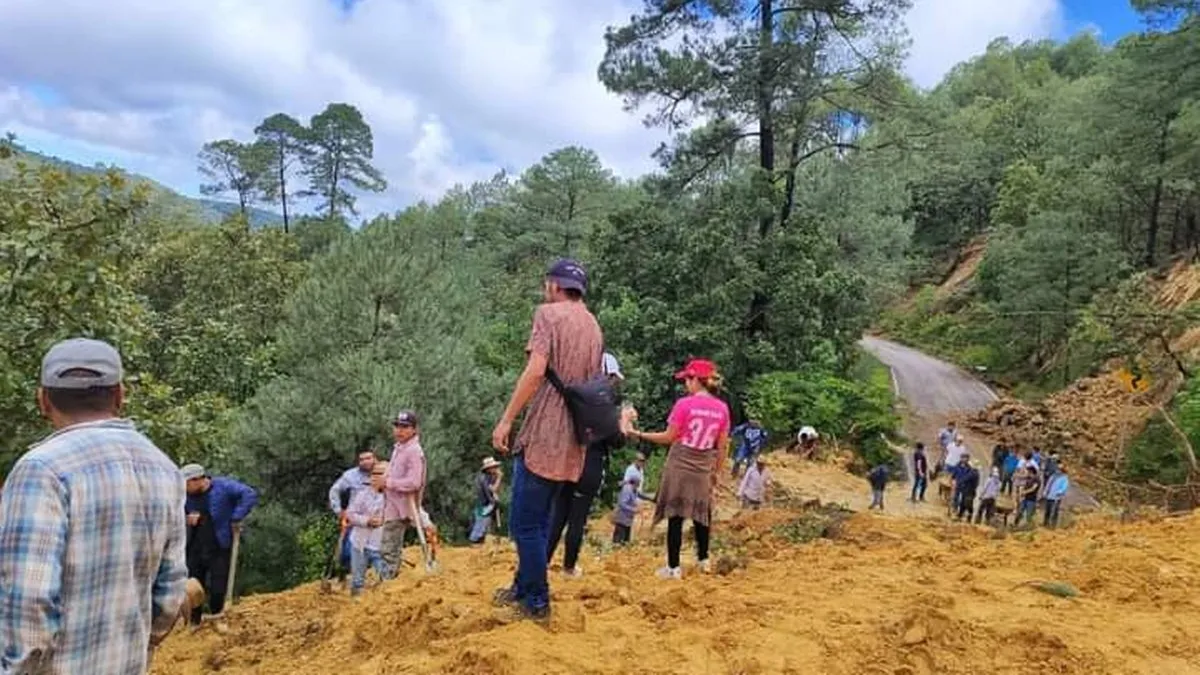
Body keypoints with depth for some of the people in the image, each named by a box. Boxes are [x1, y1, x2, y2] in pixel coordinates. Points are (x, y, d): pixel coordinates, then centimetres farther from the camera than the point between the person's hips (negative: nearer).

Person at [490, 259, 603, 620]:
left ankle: (537, 602, 4)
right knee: (539, 519, 19)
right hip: (571, 441, 8)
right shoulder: (594, 326, 16)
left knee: (525, 522, -1)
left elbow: (536, 370, -18)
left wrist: (506, 420, -16)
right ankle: (523, 587, 29)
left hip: (543, 436, -8)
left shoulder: (549, 314, -6)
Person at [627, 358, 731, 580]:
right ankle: (703, 560, 30)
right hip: (703, 470, 4)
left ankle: (673, 567, 3)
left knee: (675, 516, 1)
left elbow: (669, 437, -8)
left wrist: (639, 434, 2)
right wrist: (716, 471, 17)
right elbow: (722, 446, 6)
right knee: (700, 514, 18)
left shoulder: (684, 404, -12)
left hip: (679, 466, -4)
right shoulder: (722, 408, 1)